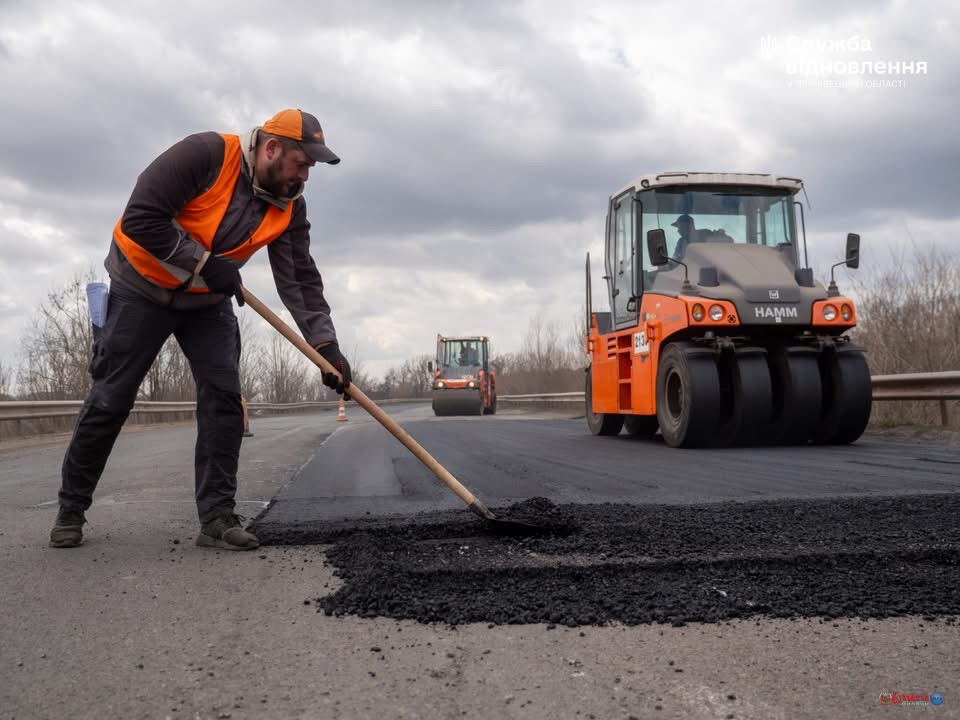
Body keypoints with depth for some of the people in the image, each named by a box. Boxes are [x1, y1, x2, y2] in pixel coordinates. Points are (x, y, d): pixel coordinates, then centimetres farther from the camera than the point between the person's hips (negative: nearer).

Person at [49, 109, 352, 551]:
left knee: (224, 397, -9)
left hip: (207, 301, 5)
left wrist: (326, 346, -21)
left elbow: (300, 279, -11)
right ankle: (71, 509, 17)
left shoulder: (289, 206, -9)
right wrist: (205, 262, -29)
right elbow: (141, 218, -30)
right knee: (110, 399, 0)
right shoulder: (206, 154, -27)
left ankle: (217, 515, -3)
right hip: (143, 286, -5)